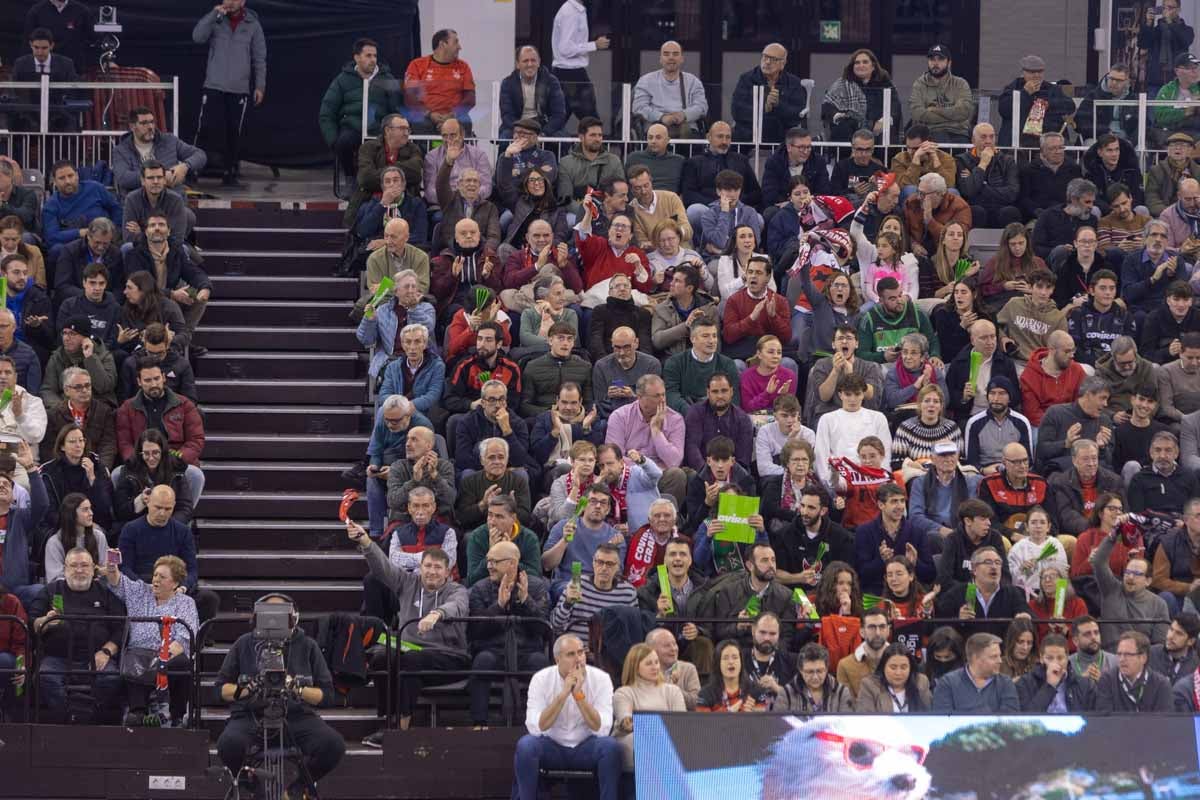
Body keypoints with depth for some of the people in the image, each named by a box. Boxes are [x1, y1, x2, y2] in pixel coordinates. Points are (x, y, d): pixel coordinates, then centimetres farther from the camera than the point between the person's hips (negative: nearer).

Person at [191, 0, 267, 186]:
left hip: (240, 89, 1)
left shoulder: (252, 24, 4)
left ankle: (230, 172, 12)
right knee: (203, 128, -7)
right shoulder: (216, 21, 3)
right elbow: (198, 37, -13)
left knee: (234, 132, 4)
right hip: (213, 86, -1)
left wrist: (260, 86, 1)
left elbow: (259, 58, 6)